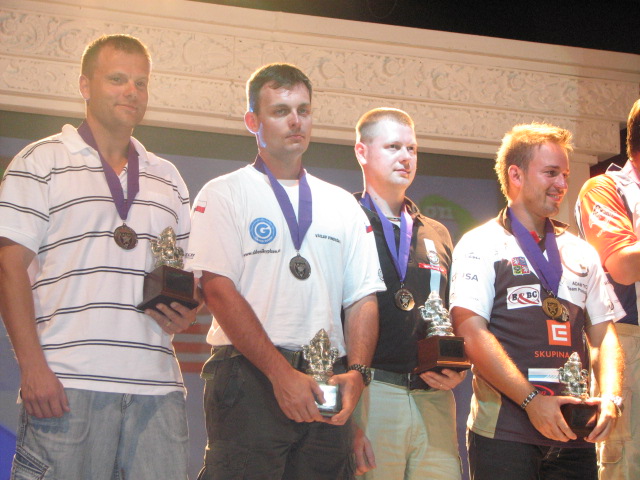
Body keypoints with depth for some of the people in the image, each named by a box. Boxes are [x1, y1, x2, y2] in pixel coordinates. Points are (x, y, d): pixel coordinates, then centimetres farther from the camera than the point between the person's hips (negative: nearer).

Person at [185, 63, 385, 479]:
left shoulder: (343, 205, 17)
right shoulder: (224, 195, 4)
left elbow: (362, 299, 11)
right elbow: (220, 290, -7)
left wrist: (357, 371, -7)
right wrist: (281, 372, -15)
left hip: (325, 385, 4)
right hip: (250, 377, -4)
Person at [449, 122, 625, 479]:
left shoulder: (581, 253, 16)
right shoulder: (481, 246, 0)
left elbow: (603, 335, 14)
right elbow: (472, 333, -10)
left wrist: (610, 397, -5)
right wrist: (532, 400, -17)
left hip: (575, 433, 5)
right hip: (505, 433, -4)